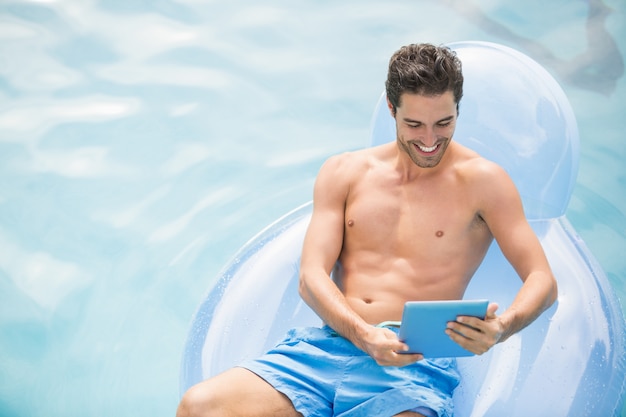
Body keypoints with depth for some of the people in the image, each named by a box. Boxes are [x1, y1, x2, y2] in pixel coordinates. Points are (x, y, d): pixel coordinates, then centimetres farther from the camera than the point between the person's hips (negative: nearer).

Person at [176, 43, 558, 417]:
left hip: (415, 366, -4)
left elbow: (543, 281, 1)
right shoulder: (344, 172, 14)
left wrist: (500, 328, -23)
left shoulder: (480, 180, 5)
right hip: (326, 345, 4)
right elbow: (311, 278, 6)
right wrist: (365, 336, -15)